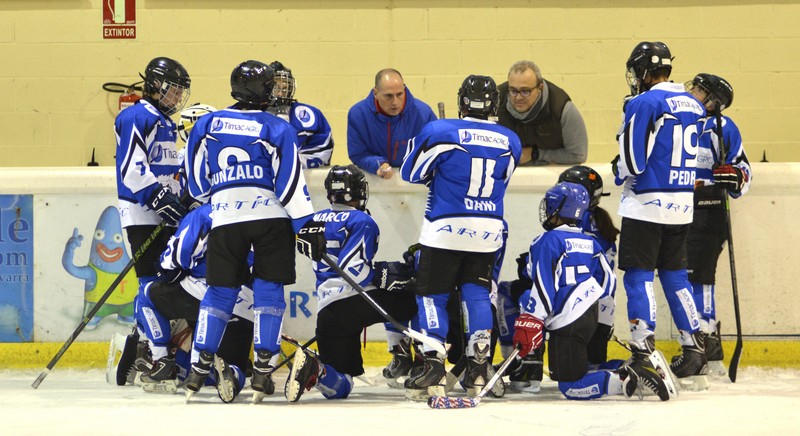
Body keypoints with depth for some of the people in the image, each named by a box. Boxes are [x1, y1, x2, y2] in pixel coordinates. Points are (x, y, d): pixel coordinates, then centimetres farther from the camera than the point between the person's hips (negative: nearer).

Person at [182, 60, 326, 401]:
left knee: (220, 292, 10)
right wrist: (307, 226, -4)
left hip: (224, 219, 2)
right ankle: (263, 369, -2)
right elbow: (290, 184, -6)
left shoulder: (208, 124, 8)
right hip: (270, 218, -2)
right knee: (269, 291, 4)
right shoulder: (278, 129, 0)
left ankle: (199, 367, 4)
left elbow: (197, 181, 13)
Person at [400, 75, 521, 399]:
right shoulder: (509, 141, 5)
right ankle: (478, 368, 7)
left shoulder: (439, 132, -9)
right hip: (488, 232, 4)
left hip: (445, 228, -4)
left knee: (432, 294, 4)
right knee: (477, 293, 12)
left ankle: (433, 367, -4)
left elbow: (411, 172, 1)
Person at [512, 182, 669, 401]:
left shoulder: (547, 241, -10)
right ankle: (633, 370, 1)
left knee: (571, 388, -6)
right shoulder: (590, 243, 12)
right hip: (590, 315, 8)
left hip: (567, 323, -8)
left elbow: (543, 286, -18)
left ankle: (627, 379, -26)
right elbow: (607, 281, 14)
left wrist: (529, 323, -18)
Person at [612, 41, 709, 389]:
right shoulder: (694, 105, 11)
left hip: (647, 203, -7)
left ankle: (644, 352, -12)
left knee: (639, 275, -4)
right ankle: (695, 351, 15)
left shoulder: (644, 104, -14)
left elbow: (632, 161, -14)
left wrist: (620, 174, 6)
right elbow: (699, 158, 17)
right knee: (675, 274, 16)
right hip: (683, 204, 7)